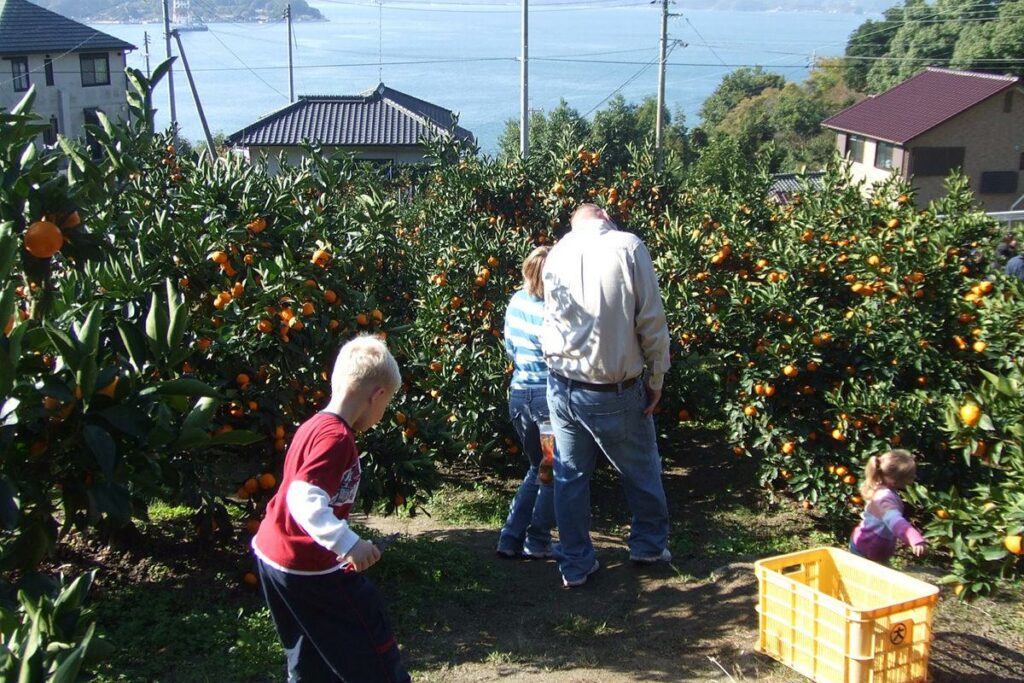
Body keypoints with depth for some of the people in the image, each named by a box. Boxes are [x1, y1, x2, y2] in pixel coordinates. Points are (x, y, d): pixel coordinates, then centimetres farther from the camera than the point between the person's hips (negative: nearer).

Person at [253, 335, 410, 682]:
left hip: (273, 552, 10)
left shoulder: (314, 426, 7)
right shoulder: (336, 437, -22)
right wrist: (349, 544, -37)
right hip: (308, 567, -10)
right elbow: (305, 500, -32)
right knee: (372, 644, 4)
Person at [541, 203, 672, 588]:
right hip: (615, 389, -4)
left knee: (570, 476, 14)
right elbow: (651, 319, -10)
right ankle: (649, 545, 34)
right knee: (641, 470, 18)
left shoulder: (556, 254, 4)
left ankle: (575, 564, 23)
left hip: (562, 386, 4)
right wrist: (656, 378, -1)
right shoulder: (627, 247, -9)